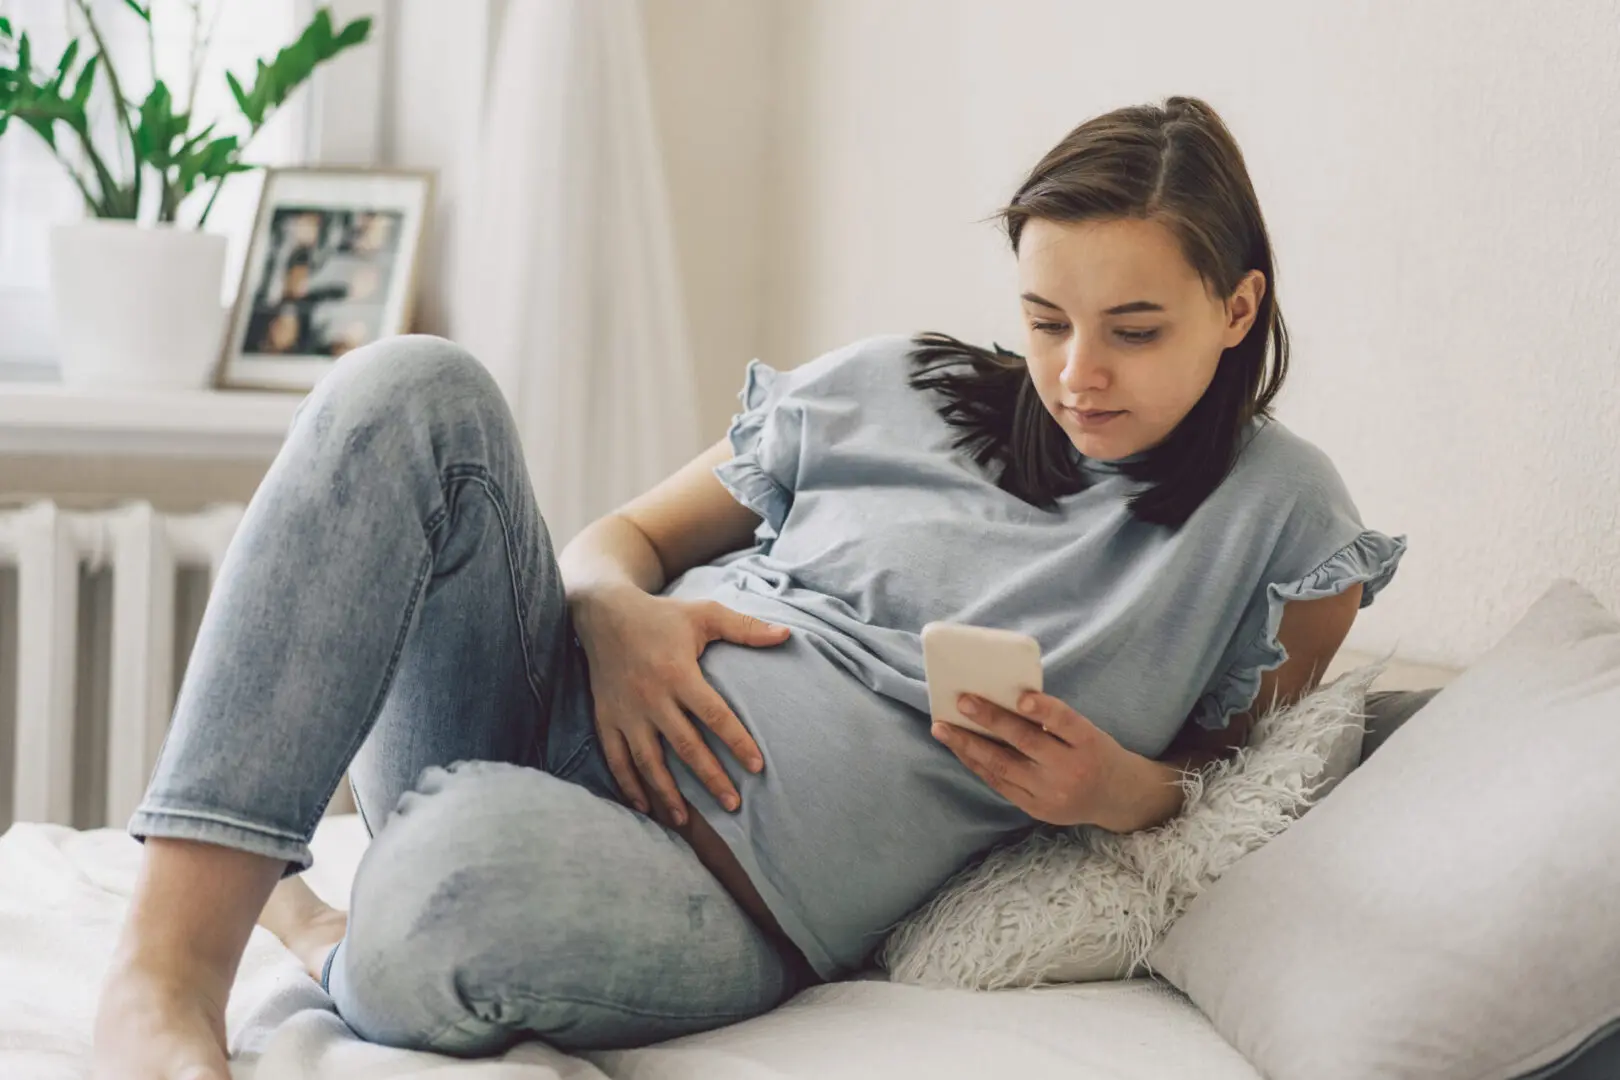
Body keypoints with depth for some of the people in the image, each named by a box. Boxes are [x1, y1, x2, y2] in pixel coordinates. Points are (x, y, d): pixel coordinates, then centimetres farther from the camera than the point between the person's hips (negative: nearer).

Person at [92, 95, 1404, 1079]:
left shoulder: (1282, 518, 6)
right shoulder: (893, 388, 13)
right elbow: (625, 536, 19)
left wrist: (1125, 790, -9)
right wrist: (618, 612, -5)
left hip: (730, 908, -4)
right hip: (567, 714, 4)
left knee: (485, 854, -42)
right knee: (415, 390, -24)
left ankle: (319, 938, -4)